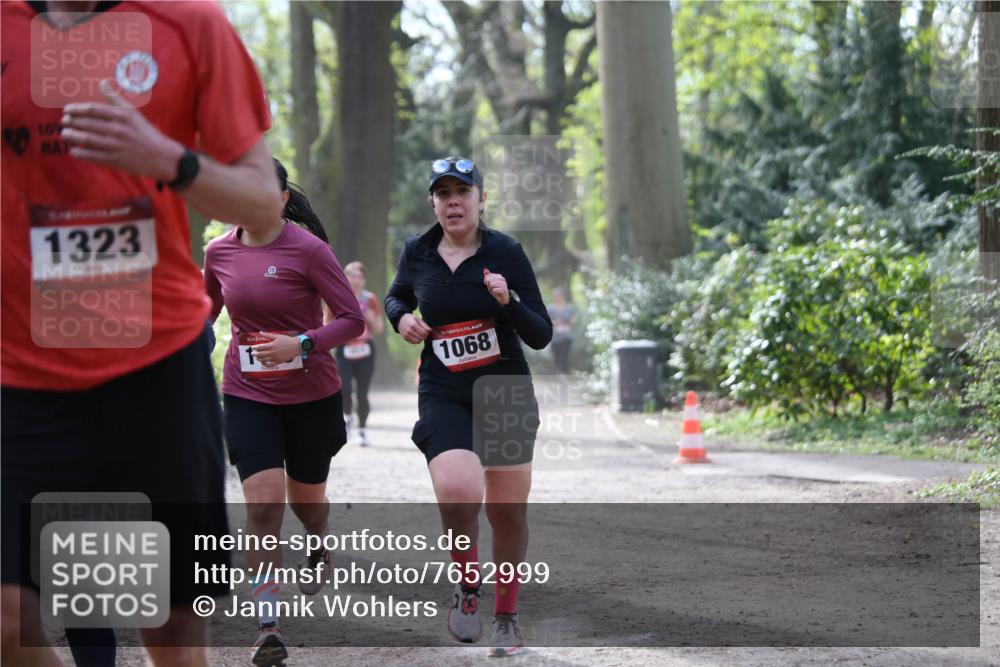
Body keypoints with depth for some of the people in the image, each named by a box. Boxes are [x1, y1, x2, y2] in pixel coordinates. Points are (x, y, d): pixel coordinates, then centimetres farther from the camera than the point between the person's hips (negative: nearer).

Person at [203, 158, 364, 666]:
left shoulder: (308, 249, -13)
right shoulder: (219, 253, -1)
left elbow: (352, 319, -13)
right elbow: (207, 309, 20)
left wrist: (303, 343, -26)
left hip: (312, 394, -1)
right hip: (248, 396, 2)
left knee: (306, 499, 16)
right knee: (263, 504, -15)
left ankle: (320, 548, 55)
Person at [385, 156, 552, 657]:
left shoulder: (506, 253, -7)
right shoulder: (418, 253, -1)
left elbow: (541, 335, -7)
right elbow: (395, 297, 21)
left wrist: (509, 302, -25)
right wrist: (401, 318, -1)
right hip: (443, 395, 0)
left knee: (508, 512, 6)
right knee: (457, 491, -26)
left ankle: (506, 616, 26)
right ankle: (467, 585, 2)